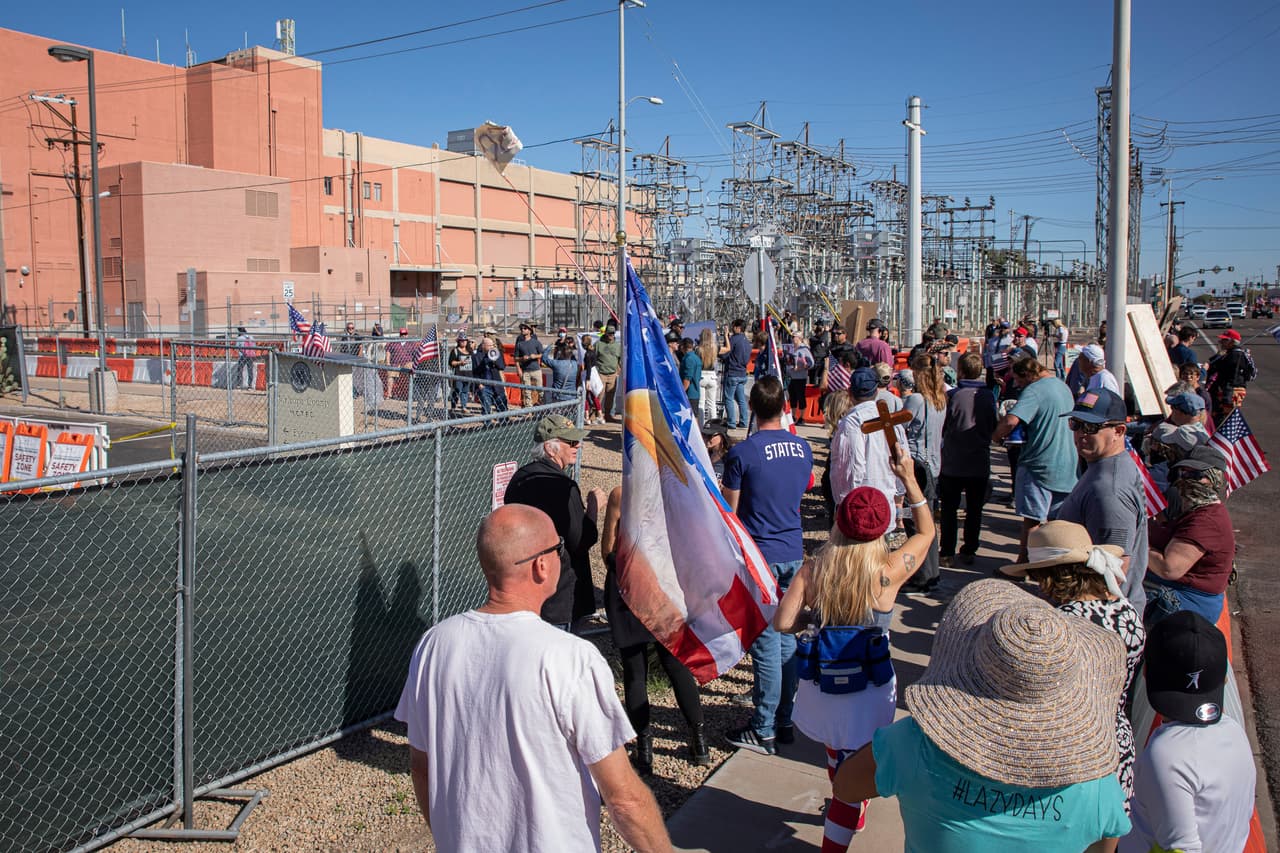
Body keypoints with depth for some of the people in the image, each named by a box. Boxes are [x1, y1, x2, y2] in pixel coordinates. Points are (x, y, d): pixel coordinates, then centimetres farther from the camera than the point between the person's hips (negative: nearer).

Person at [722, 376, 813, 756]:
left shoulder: (742, 452, -14)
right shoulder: (802, 448, 3)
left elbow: (728, 512, -9)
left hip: (758, 556, -6)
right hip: (794, 553, 6)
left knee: (765, 643, 0)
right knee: (787, 639, 14)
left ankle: (763, 731, 9)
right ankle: (785, 721, 24)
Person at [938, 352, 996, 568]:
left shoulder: (953, 396, -15)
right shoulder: (989, 396, -4)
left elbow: (942, 428, -6)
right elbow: (993, 427, 8)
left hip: (953, 463, -3)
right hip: (980, 463, 3)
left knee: (949, 510, 8)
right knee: (974, 510, 13)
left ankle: (947, 552, 9)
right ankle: (969, 552, 17)